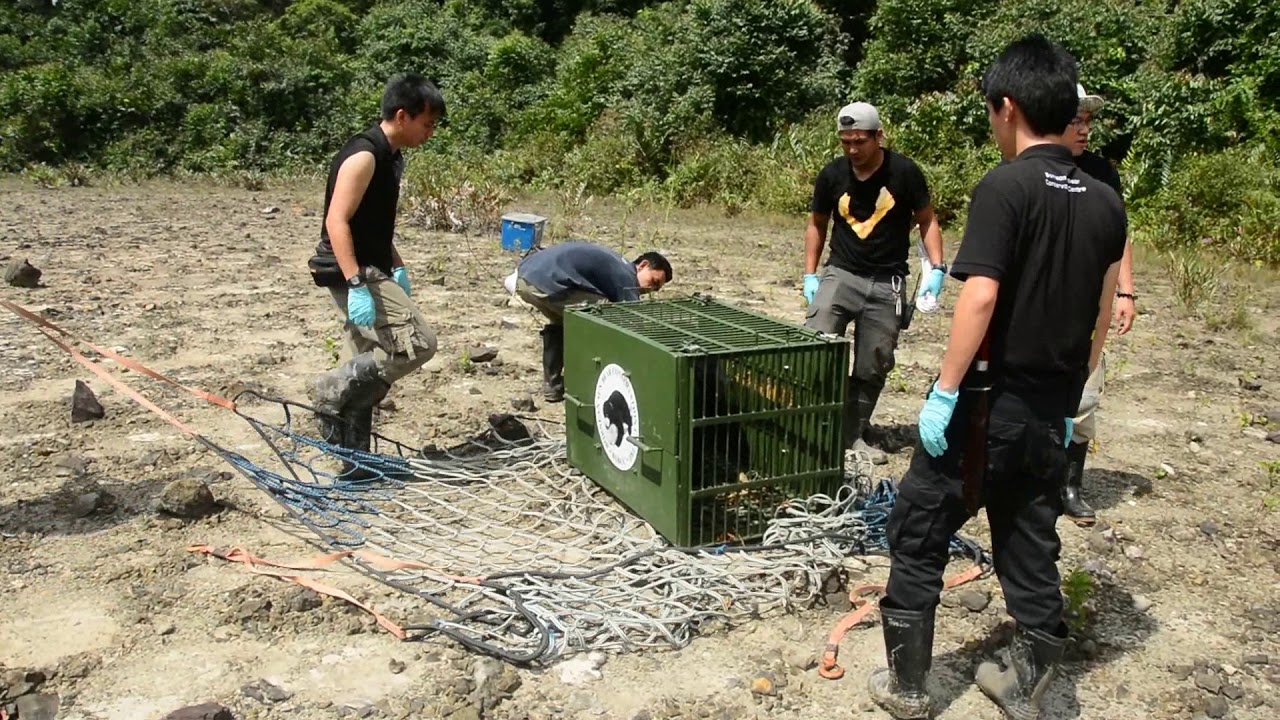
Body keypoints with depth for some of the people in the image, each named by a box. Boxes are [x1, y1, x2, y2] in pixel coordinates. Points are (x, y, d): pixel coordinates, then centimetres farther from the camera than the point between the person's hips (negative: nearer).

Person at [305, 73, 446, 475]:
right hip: (354, 275, -10)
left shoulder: (389, 155, 13)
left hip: (369, 272, 10)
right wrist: (356, 284, -30)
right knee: (417, 343, -15)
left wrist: (397, 268, 19)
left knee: (364, 374, 11)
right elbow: (337, 222, -23)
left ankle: (355, 461, 19)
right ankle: (331, 391, -4)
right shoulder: (364, 155, -17)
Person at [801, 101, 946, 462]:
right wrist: (810, 275, 5)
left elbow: (926, 220, 3)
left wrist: (936, 268, -9)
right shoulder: (832, 175, -2)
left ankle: (853, 435, 20)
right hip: (840, 274, 1)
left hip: (887, 283, 0)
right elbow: (817, 224, 12)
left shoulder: (904, 172, -7)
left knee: (873, 366, 5)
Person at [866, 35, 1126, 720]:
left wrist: (944, 392, -16)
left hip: (986, 403, -6)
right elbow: (1100, 319, 12)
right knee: (1031, 549, 17)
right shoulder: (1106, 204, 7)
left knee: (917, 539, 8)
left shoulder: (1004, 187, -14)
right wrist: (1067, 398, 20)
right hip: (1048, 414, 7)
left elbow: (980, 297, -22)